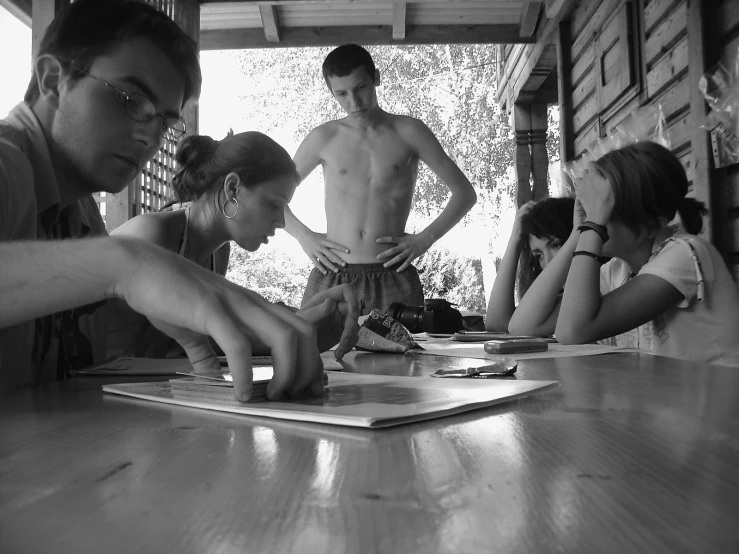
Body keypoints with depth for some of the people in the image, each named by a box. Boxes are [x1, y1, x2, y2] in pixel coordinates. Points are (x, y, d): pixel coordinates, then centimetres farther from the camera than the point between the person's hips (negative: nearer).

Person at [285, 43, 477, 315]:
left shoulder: (408, 132, 7)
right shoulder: (324, 138, 8)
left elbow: (465, 193, 10)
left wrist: (424, 239, -1)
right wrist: (304, 236, 2)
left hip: (393, 277, 0)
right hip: (332, 276, 1)